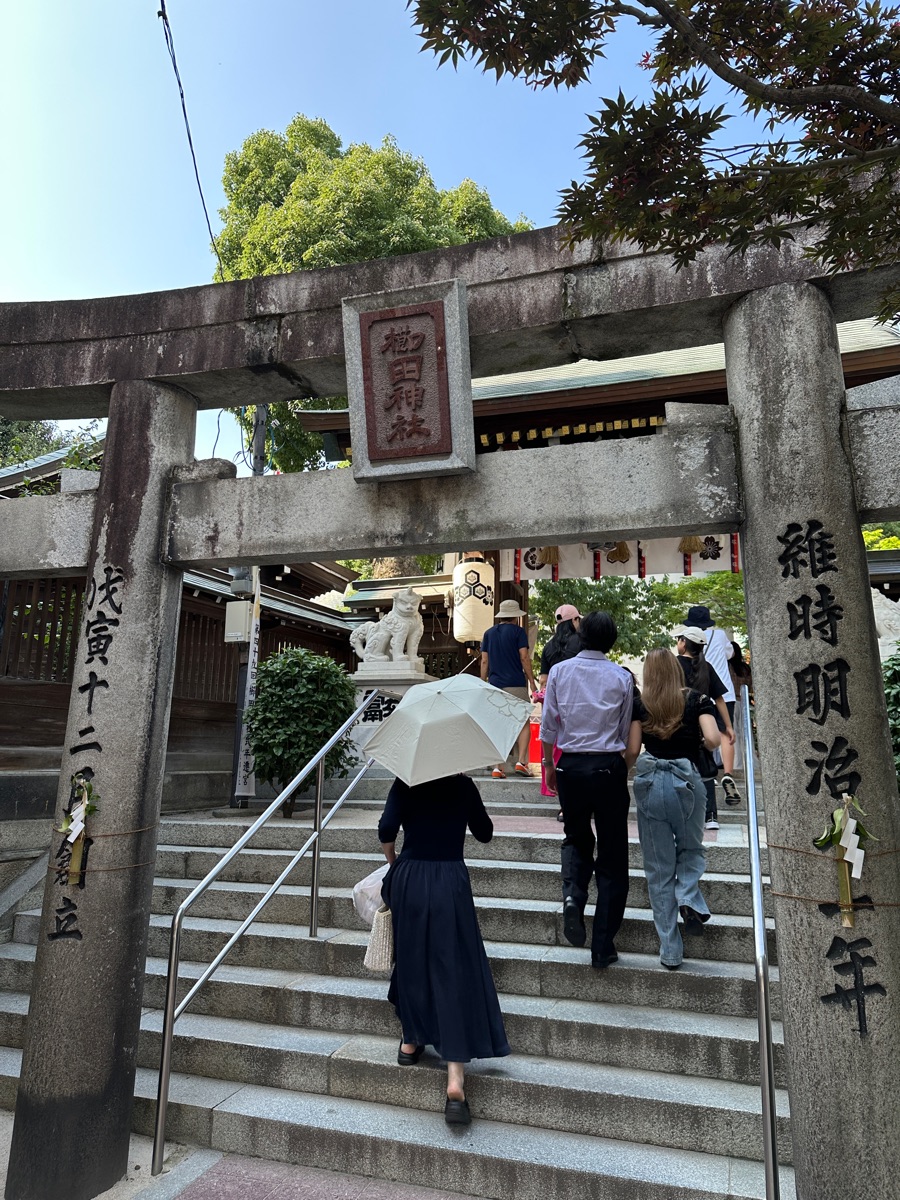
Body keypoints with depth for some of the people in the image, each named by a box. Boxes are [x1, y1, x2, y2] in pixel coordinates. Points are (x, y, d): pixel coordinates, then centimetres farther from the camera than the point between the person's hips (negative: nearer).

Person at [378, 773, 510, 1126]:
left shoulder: (404, 785, 0)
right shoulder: (463, 786, 1)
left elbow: (386, 829, -10)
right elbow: (484, 833, 11)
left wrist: (393, 859, 8)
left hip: (408, 880, 1)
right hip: (450, 881, -1)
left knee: (411, 958, 23)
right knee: (454, 971, 2)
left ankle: (410, 1041, 40)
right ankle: (455, 1084, -1)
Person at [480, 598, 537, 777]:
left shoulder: (488, 633, 12)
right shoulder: (518, 631, 0)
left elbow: (484, 661, 10)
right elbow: (524, 658, -6)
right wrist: (532, 681, -1)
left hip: (495, 684, 4)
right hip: (516, 685, -4)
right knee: (524, 723, 5)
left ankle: (498, 767, 3)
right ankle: (521, 762, -7)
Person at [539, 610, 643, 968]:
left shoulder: (559, 671, 0)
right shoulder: (622, 677, -1)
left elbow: (548, 726, 3)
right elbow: (628, 737, 3)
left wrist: (549, 765, 15)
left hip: (571, 765, 1)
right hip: (609, 767, -1)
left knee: (576, 837, 24)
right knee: (612, 856, 9)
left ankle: (573, 893, -4)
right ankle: (603, 947, 13)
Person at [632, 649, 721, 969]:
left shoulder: (640, 705, 1)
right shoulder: (697, 700, 0)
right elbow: (712, 739, -11)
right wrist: (710, 740, 10)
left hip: (649, 783, 0)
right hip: (687, 781, 0)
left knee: (659, 870, 9)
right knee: (691, 850, 25)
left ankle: (670, 952, 12)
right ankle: (688, 897, -3)